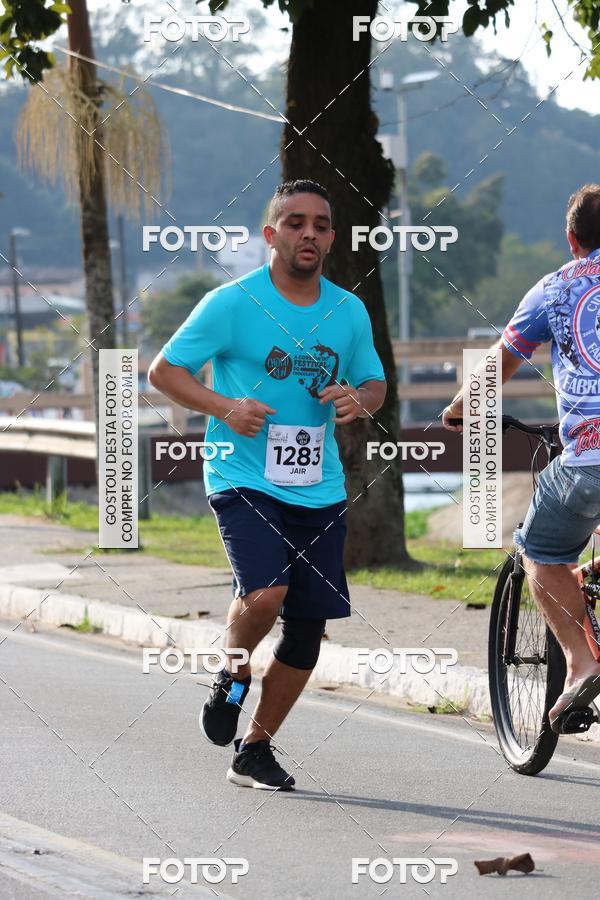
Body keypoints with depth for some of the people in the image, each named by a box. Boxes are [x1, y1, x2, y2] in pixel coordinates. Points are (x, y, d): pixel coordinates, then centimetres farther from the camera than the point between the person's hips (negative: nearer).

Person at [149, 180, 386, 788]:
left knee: (307, 628, 4)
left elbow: (374, 384, 21)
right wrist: (225, 408, -18)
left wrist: (359, 400, -4)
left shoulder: (349, 311, 7)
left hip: (319, 488, 5)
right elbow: (163, 370, -2)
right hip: (243, 480, -5)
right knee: (264, 594, -26)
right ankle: (231, 674, 8)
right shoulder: (233, 303, -7)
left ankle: (254, 751, 22)